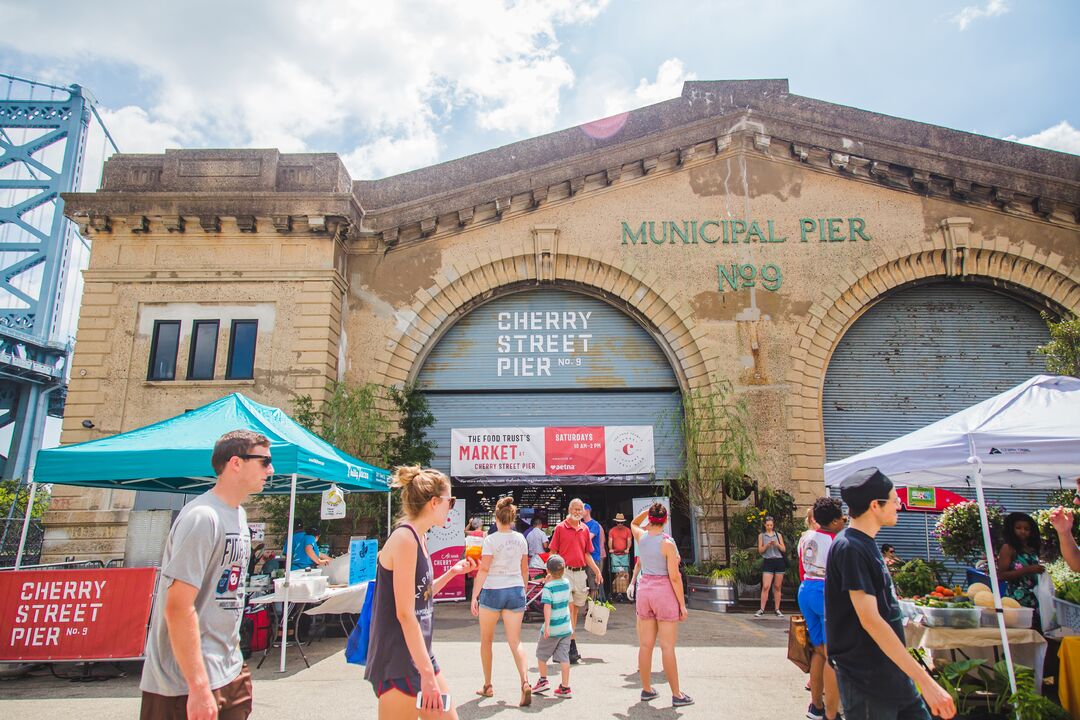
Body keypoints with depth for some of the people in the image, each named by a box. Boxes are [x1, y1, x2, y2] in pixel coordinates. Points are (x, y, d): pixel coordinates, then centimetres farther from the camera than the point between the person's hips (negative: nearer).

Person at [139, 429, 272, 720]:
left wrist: (234, 657, 19)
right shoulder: (203, 517, -20)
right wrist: (198, 687, -24)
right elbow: (178, 607, -24)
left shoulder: (238, 514, 9)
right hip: (188, 685, -9)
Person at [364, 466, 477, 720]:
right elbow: (404, 614, -22)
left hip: (419, 655, 9)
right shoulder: (404, 538, -19)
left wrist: (452, 573, 13)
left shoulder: (418, 538, 10)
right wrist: (427, 674, -21)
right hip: (397, 664, -9)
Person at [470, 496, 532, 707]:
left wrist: (474, 596, -10)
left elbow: (483, 570, -15)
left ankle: (487, 686, 24)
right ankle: (525, 682, -15)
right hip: (515, 591, 4)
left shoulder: (491, 539, -11)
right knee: (515, 641, 5)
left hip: (492, 592, -4)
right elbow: (524, 570, 11)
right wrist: (523, 593, 21)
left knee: (486, 640, 16)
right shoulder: (520, 539, 4)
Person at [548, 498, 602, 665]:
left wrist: (596, 570, 7)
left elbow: (587, 553, 16)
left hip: (580, 572, 5)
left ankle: (567, 644, 21)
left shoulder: (585, 529, 11)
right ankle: (572, 646, -11)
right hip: (565, 571, -5)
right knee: (568, 607, -11)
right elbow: (553, 552, -1)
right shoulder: (560, 528, -2)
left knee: (575, 609, 10)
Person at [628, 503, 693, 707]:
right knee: (667, 647, 1)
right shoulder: (667, 543, -14)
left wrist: (648, 510, 14)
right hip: (664, 592, -5)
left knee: (645, 644, 12)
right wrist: (682, 604, -6)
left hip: (644, 590, 5)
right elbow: (674, 577, -14)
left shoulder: (641, 536, 0)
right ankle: (677, 695, 9)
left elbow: (633, 523, 27)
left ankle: (646, 690, 22)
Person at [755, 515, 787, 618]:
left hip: (779, 561, 2)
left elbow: (784, 549, 6)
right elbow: (760, 550, 2)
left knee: (777, 587, 6)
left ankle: (777, 609, 14)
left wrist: (777, 544, -12)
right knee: (766, 587, -9)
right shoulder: (761, 535, 6)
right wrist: (767, 545, -15)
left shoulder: (778, 535, 9)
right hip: (768, 562, -2)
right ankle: (762, 609, -5)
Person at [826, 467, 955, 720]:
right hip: (866, 680, -9)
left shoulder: (865, 543, 11)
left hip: (892, 670, 9)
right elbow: (870, 620, -26)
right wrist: (925, 680, -26)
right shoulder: (849, 548, -21)